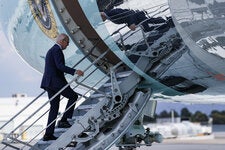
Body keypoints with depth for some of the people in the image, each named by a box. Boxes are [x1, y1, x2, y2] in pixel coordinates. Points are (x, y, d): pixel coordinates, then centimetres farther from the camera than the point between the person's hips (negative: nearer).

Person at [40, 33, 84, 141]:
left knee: (54, 107, 9)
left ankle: (48, 134, 7)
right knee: (73, 96, 2)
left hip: (49, 83, 10)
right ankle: (64, 120, -4)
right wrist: (74, 71, -29)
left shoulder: (51, 50, 23)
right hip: (56, 82, -10)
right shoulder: (57, 50, -9)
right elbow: (60, 66, -22)